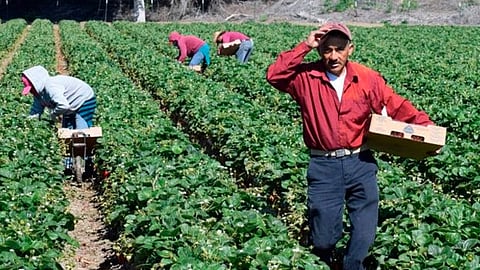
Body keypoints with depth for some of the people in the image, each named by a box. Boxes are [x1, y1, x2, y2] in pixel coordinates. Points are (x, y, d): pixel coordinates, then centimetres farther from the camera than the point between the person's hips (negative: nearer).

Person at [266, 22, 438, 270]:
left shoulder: (368, 79, -1)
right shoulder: (307, 77, -4)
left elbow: (399, 108, 2)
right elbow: (274, 75, -17)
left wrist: (427, 128, -9)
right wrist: (305, 46, -17)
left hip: (360, 163, 1)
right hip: (323, 166, -1)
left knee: (364, 235, 9)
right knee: (323, 239, 6)